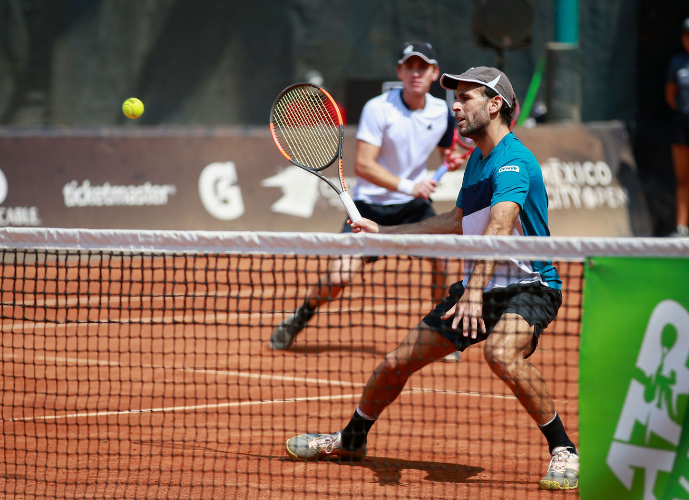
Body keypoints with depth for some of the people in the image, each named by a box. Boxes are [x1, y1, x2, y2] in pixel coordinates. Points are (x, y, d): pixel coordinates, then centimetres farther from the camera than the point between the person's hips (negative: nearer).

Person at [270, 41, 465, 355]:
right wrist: (408, 186, -30)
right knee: (339, 275, -15)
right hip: (371, 205, -3)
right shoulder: (378, 108, -16)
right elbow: (363, 164, -21)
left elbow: (449, 151, 19)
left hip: (413, 205, 3)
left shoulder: (441, 112, -1)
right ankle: (297, 321, 15)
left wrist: (454, 161, -5)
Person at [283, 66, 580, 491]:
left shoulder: (513, 161, -19)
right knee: (397, 362, 7)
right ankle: (351, 440, 33)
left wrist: (474, 293, -46)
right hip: (478, 286, 8)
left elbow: (498, 229, -34)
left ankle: (563, 450, -24)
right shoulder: (477, 160, 12)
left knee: (501, 352, -39)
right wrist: (384, 231, 27)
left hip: (527, 286, -8)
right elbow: (458, 222, 28)